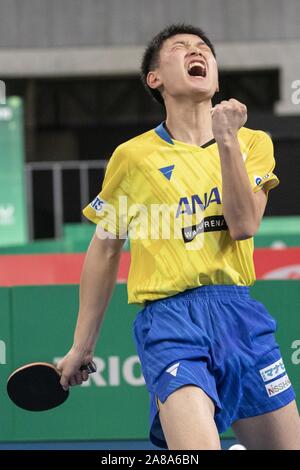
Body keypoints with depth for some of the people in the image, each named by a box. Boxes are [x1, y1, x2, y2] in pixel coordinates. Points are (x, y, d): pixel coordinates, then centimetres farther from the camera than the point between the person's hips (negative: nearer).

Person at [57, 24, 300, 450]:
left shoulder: (252, 142, 10)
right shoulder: (132, 156, 4)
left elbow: (244, 225, -6)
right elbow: (104, 251, 12)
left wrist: (226, 139, -13)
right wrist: (82, 346, 15)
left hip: (240, 314, 4)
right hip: (169, 317, -4)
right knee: (199, 446, -26)